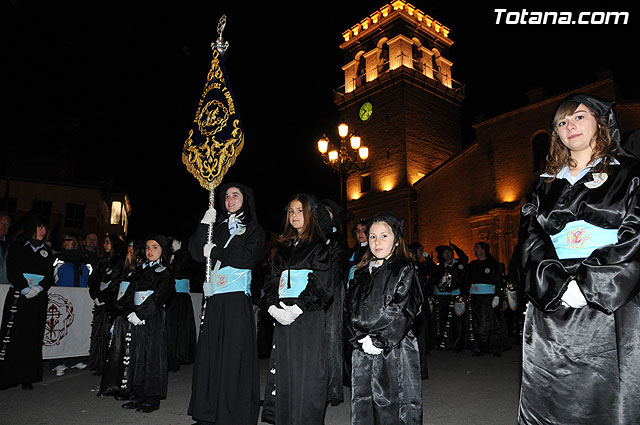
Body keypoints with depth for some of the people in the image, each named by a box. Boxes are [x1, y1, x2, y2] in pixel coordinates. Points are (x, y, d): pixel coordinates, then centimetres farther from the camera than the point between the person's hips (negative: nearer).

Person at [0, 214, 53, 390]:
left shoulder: (47, 251, 14)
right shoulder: (17, 247, 5)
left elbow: (50, 276, 8)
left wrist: (38, 288, -9)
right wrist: (25, 290, -14)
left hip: (38, 299, 3)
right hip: (17, 297, -3)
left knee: (33, 338, 1)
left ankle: (27, 378, 6)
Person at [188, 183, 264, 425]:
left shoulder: (253, 230, 6)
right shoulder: (217, 227, 19)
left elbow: (248, 258, -9)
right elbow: (197, 253, 8)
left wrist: (216, 253, -6)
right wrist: (204, 226, -2)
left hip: (237, 298, -4)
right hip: (214, 298, 4)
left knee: (234, 354, -4)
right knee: (209, 352, 4)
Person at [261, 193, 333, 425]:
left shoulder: (319, 247, 0)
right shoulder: (283, 248, 17)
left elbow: (320, 284, -10)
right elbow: (271, 281, 13)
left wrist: (296, 309, -16)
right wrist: (273, 307, -4)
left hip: (308, 318, -5)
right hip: (283, 318, 5)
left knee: (306, 372, -4)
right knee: (282, 371, 7)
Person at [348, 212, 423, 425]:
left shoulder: (404, 270, -2)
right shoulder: (362, 273, 13)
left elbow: (402, 311, -10)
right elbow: (353, 310, 10)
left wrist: (379, 341, -14)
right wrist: (361, 339, -5)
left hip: (394, 350, -4)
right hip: (363, 350, 5)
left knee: (392, 405, 0)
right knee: (362, 403, 9)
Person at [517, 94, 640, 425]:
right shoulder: (544, 186, 16)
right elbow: (530, 239, 4)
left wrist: (587, 284, -15)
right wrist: (558, 285, -12)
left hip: (612, 307, -2)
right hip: (552, 307, 2)